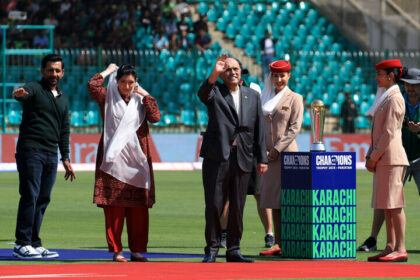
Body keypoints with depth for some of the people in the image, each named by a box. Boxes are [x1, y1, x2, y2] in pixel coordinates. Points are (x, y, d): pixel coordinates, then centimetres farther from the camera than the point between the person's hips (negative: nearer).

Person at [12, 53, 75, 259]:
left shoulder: (63, 99, 20)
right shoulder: (34, 89, -1)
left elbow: (64, 130, 24)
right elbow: (24, 94, -25)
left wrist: (66, 159, 18)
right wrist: (19, 94, -51)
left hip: (51, 155, 6)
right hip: (30, 150, -6)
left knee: (43, 199, 5)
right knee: (30, 196, -12)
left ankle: (34, 243, 8)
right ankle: (22, 244, -11)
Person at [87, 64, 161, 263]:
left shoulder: (140, 100, 14)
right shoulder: (108, 98, 7)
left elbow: (155, 117, -2)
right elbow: (92, 86, -11)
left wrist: (145, 95, 0)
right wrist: (108, 71, 2)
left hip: (136, 160, 3)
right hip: (113, 159, -2)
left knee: (138, 207, 0)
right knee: (114, 207, -6)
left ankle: (137, 250, 6)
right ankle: (116, 250, -1)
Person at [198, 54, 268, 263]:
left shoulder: (252, 96, 14)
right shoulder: (215, 92, 4)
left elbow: (259, 129, 13)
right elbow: (203, 94, -21)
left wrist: (262, 158, 8)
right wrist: (214, 74, -37)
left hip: (242, 159, 3)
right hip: (217, 157, -3)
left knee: (237, 207, 5)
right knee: (214, 206, -3)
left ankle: (233, 250, 13)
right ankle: (212, 249, 6)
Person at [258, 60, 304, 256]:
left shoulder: (294, 98, 2)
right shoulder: (266, 98, 18)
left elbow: (295, 127, -6)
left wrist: (277, 148, -13)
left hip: (286, 152, -5)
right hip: (269, 155, 5)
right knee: (273, 201, 4)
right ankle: (277, 243, 4)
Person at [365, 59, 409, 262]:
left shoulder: (394, 99, -11)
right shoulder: (384, 98, 19)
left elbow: (389, 133, -17)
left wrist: (375, 157, -13)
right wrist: (370, 157, 13)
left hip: (391, 158, -10)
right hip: (383, 160, 10)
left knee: (394, 204, -10)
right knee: (387, 206, 9)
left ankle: (400, 249, -10)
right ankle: (390, 248, 10)